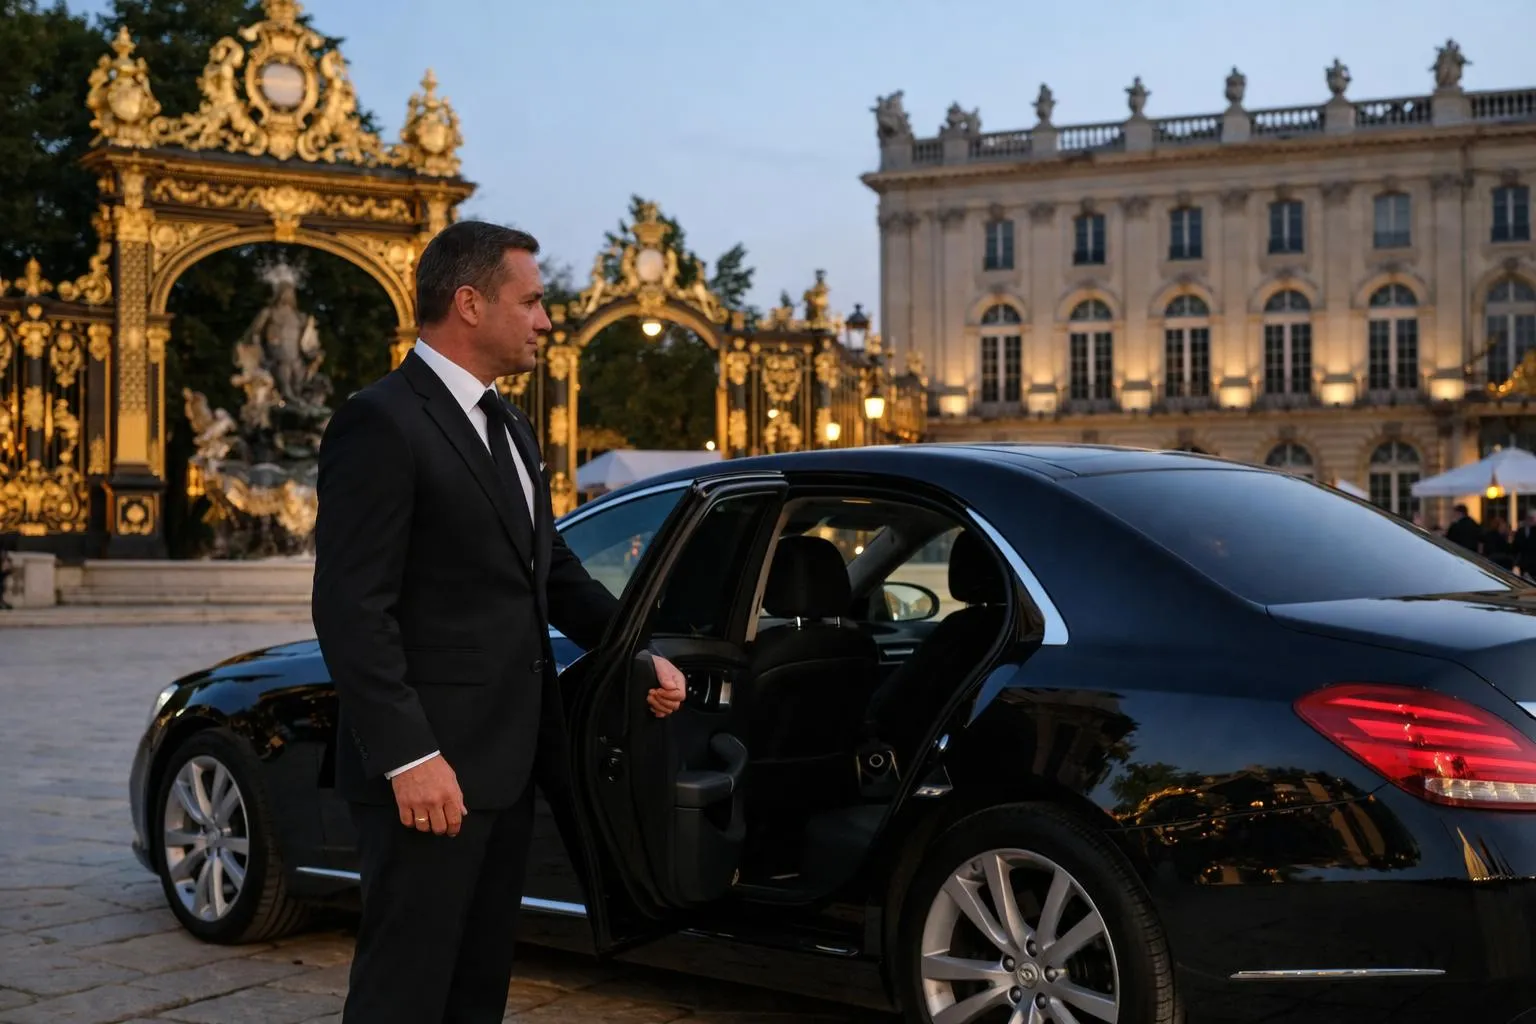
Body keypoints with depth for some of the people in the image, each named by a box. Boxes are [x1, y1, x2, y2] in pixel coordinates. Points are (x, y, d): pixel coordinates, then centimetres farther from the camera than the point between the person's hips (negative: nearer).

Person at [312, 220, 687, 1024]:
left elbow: (554, 568, 22)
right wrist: (409, 757, -22)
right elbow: (352, 607, -18)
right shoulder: (381, 423, -12)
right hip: (430, 768, -9)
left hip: (506, 762, 9)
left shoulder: (508, 425, 16)